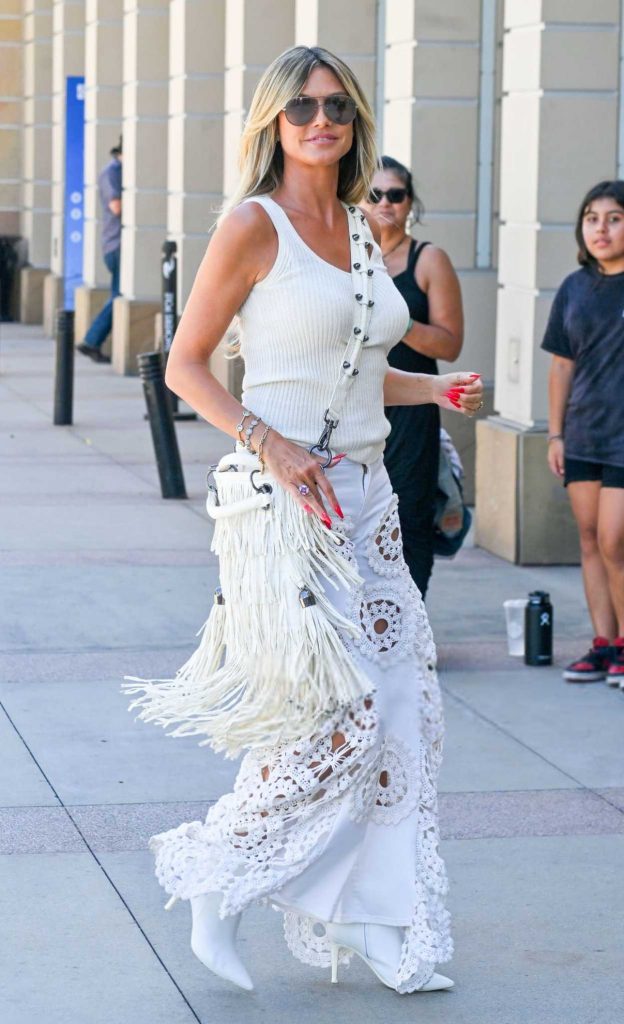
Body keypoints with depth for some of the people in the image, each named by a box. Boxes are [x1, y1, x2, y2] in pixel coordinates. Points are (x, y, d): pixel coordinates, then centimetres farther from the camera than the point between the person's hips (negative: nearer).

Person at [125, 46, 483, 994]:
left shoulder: (361, 231, 15)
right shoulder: (253, 224, -6)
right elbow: (185, 366, -7)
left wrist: (432, 389, 8)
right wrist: (270, 444, -19)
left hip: (367, 495, 7)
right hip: (287, 497, -7)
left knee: (399, 710, 5)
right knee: (335, 715, -12)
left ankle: (380, 934, 14)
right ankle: (216, 885, 8)